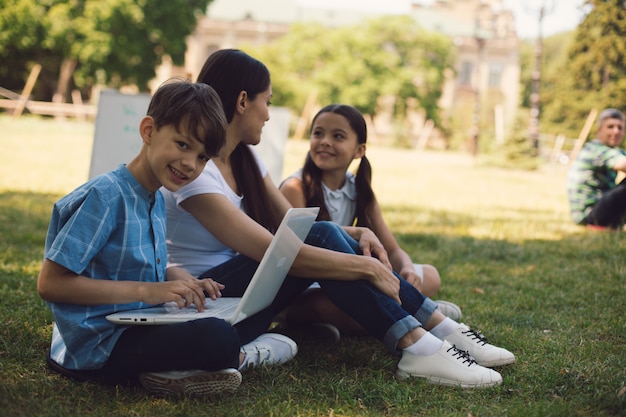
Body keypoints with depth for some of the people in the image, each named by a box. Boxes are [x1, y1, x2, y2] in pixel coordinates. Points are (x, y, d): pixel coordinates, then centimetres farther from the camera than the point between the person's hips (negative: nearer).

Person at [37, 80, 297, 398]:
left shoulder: (156, 199, 11)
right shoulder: (105, 196, -16)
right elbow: (50, 284, -20)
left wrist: (183, 283, -2)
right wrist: (146, 291, -22)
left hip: (135, 326, 10)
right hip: (96, 345, -10)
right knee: (218, 340, -29)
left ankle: (171, 371, -4)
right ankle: (241, 356, 3)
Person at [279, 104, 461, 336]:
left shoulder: (360, 191, 5)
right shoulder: (295, 188, -13)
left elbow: (393, 250, 5)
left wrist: (407, 270, -19)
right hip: (301, 291, -7)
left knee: (430, 276, 2)